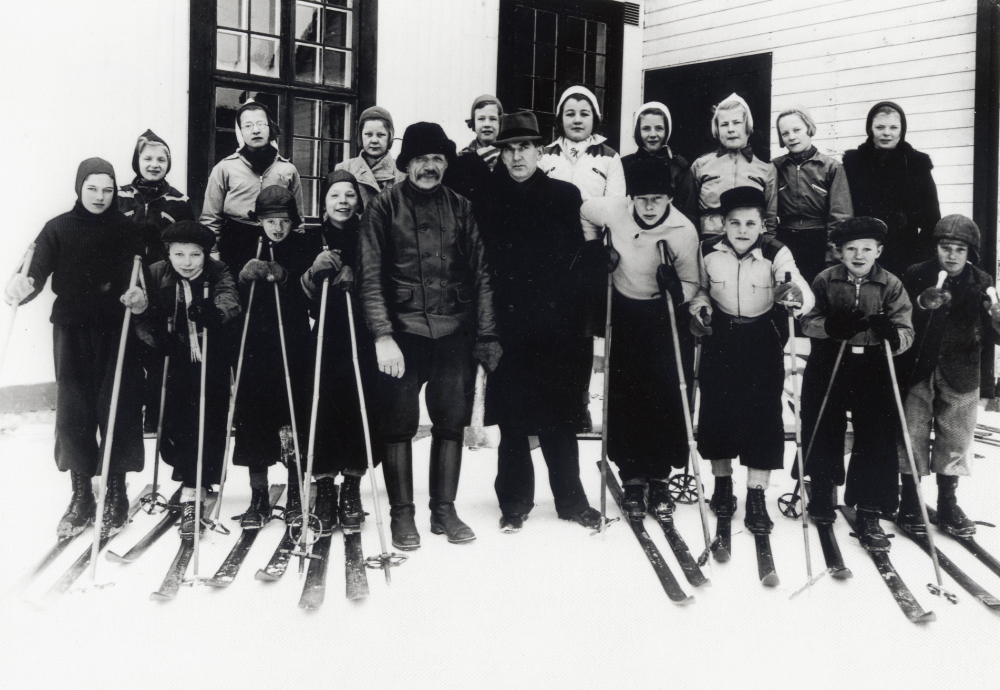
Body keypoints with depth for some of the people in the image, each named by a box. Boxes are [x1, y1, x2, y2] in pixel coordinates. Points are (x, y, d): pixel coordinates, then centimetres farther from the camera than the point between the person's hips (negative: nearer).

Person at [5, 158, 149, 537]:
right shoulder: (59, 228, 1)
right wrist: (22, 287, -31)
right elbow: (38, 275, -8)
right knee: (73, 410, 4)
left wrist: (140, 296, -29)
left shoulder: (126, 230, 0)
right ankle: (81, 496, 17)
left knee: (117, 409, -1)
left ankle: (116, 495, 13)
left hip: (116, 331, -1)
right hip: (71, 331, 1)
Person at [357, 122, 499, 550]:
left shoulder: (460, 209, 9)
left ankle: (444, 510, 22)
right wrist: (382, 335, -13)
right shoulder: (383, 208, 1)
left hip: (454, 333, 3)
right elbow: (370, 277, -4)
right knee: (398, 425, 3)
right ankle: (402, 514, 17)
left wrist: (487, 336, 4)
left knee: (451, 422, 8)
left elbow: (480, 275, 9)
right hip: (402, 332, -2)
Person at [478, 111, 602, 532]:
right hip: (506, 328, 1)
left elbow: (581, 260, 2)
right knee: (511, 419, 8)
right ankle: (514, 502, 21)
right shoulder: (488, 199, 5)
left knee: (558, 418, 6)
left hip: (554, 328, 0)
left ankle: (571, 500, 21)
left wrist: (581, 324, -3)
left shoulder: (565, 196, 4)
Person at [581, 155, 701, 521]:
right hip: (624, 311, 2)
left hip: (665, 315, -2)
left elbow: (692, 282, -7)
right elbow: (584, 213, 11)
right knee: (624, 395, 3)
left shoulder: (684, 231, -19)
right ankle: (632, 477, 16)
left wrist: (679, 290, -27)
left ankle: (659, 478, 11)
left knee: (666, 395, -5)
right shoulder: (613, 209, -13)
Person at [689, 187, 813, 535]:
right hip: (720, 337, 2)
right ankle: (722, 482, 28)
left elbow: (803, 291, -29)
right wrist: (700, 305, -11)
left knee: (763, 414, -3)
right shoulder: (708, 251, -9)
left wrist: (797, 296, -52)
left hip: (762, 339, -2)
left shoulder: (776, 253, -18)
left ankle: (756, 496, 9)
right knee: (716, 410, 6)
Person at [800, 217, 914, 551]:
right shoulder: (825, 280, 0)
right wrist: (833, 325, -24)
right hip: (829, 364, 1)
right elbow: (808, 321, -3)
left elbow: (905, 332, -5)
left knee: (877, 439, -4)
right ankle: (823, 493, 35)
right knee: (824, 432, 11)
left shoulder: (891, 285, -2)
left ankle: (868, 515, 4)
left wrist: (892, 333, -29)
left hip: (873, 368, -1)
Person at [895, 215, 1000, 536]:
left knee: (955, 440, 11)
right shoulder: (916, 275, -5)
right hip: (917, 371, -1)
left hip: (960, 376, 1)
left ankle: (948, 505, 27)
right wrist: (921, 304, -24)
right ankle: (909, 503, 18)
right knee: (912, 437, 3)